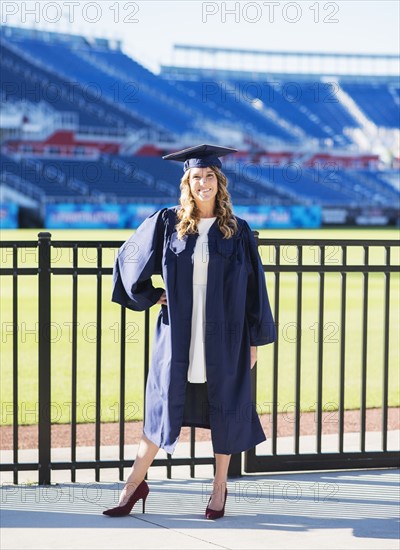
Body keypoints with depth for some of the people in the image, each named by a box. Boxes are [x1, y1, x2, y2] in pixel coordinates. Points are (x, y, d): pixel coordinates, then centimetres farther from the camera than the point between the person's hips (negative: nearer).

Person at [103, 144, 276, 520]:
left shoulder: (237, 231, 1)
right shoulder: (167, 223, 1)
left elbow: (253, 287, 2)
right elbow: (128, 259, 11)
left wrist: (255, 339, 0)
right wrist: (151, 297, 5)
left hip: (224, 336, 0)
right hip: (178, 335, 0)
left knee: (224, 409, 6)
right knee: (164, 404, 6)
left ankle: (220, 488, 21)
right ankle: (135, 485, 16)